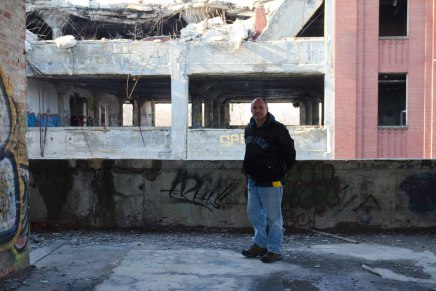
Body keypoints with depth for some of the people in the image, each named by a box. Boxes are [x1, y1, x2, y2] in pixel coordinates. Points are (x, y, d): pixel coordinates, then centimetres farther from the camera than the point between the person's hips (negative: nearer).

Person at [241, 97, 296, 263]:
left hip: (271, 181, -8)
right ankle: (260, 245, 30)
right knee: (254, 213, 16)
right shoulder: (249, 129, 11)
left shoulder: (277, 129, -11)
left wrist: (280, 172, -2)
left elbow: (290, 153, -7)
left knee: (273, 217, 0)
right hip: (253, 181, 8)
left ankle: (275, 250, 11)